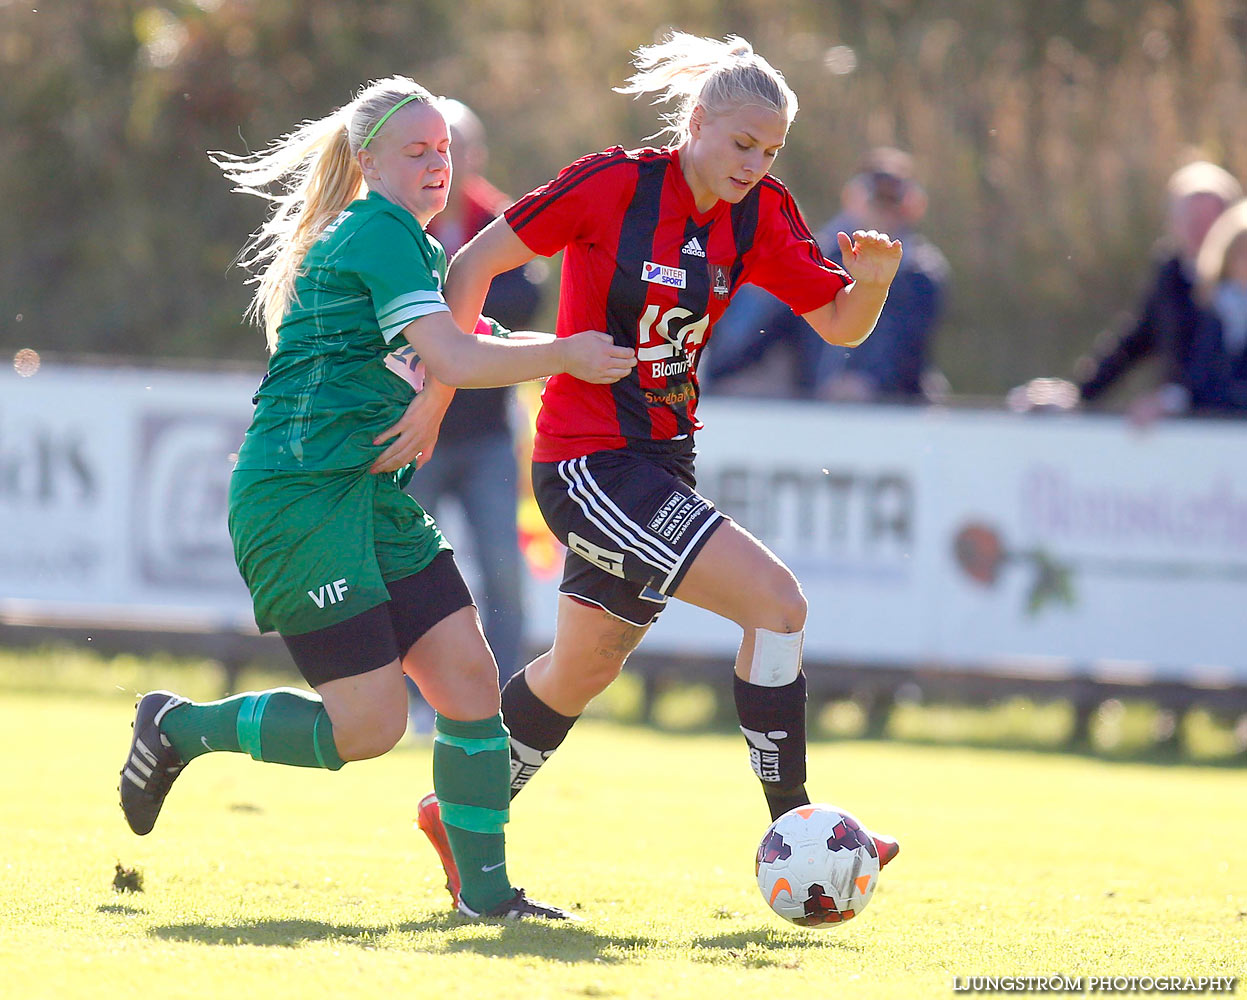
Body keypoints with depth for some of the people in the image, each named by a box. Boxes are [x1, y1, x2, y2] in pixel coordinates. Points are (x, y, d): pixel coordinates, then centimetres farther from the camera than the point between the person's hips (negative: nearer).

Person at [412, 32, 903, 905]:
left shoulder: (760, 215, 1)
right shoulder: (615, 183, -16)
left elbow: (839, 325, 3)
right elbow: (477, 263, -10)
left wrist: (871, 279, -20)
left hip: (663, 462, 8)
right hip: (588, 463, -8)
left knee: (587, 666, 22)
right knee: (777, 602, -18)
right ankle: (789, 831, -11)